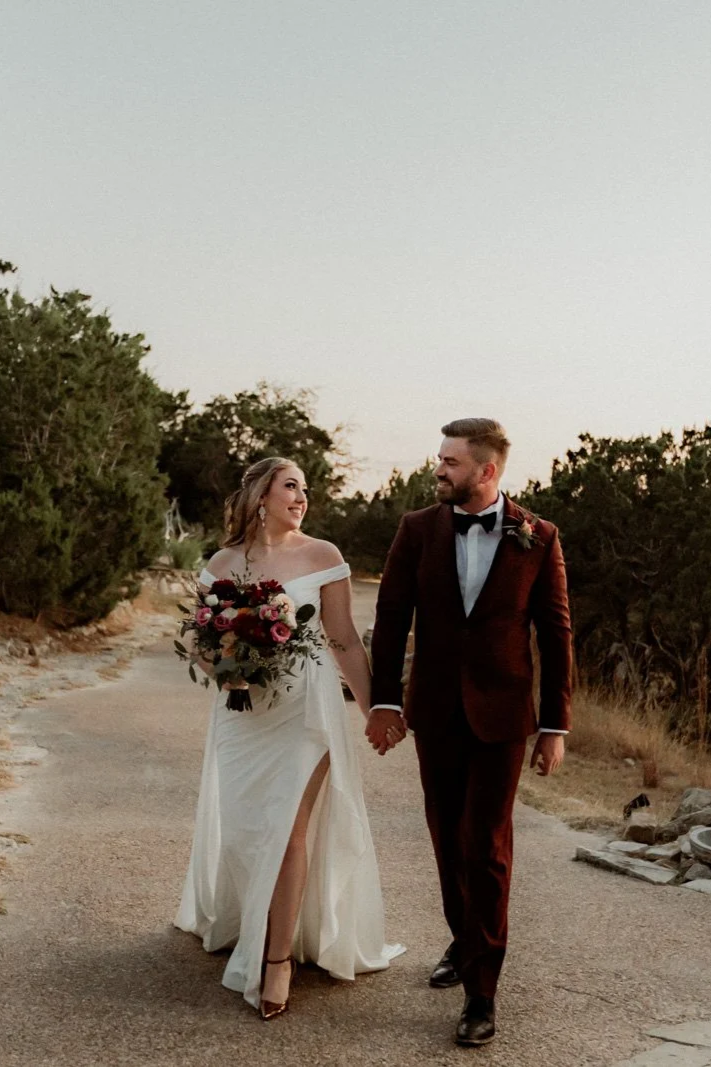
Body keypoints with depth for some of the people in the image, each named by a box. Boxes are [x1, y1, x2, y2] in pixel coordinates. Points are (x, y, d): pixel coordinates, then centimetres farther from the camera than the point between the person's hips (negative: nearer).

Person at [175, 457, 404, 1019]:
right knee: (240, 822, 11)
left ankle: (279, 957, 4)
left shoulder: (322, 556, -3)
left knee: (289, 826, -7)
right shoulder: (224, 563, 3)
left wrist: (374, 708, -4)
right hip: (243, 709, 3)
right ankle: (240, 924, 38)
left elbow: (345, 641, -1)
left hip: (305, 704, -2)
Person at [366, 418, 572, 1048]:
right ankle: (465, 941, 36)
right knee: (448, 836, 14)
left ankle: (482, 989, 8)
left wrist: (556, 725, -2)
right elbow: (391, 617, 2)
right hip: (435, 712, 3)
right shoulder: (418, 530, 0)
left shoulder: (537, 538, -5)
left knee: (486, 846, -3)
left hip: (501, 714, -2)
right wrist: (384, 700, -2)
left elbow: (555, 634, -2)